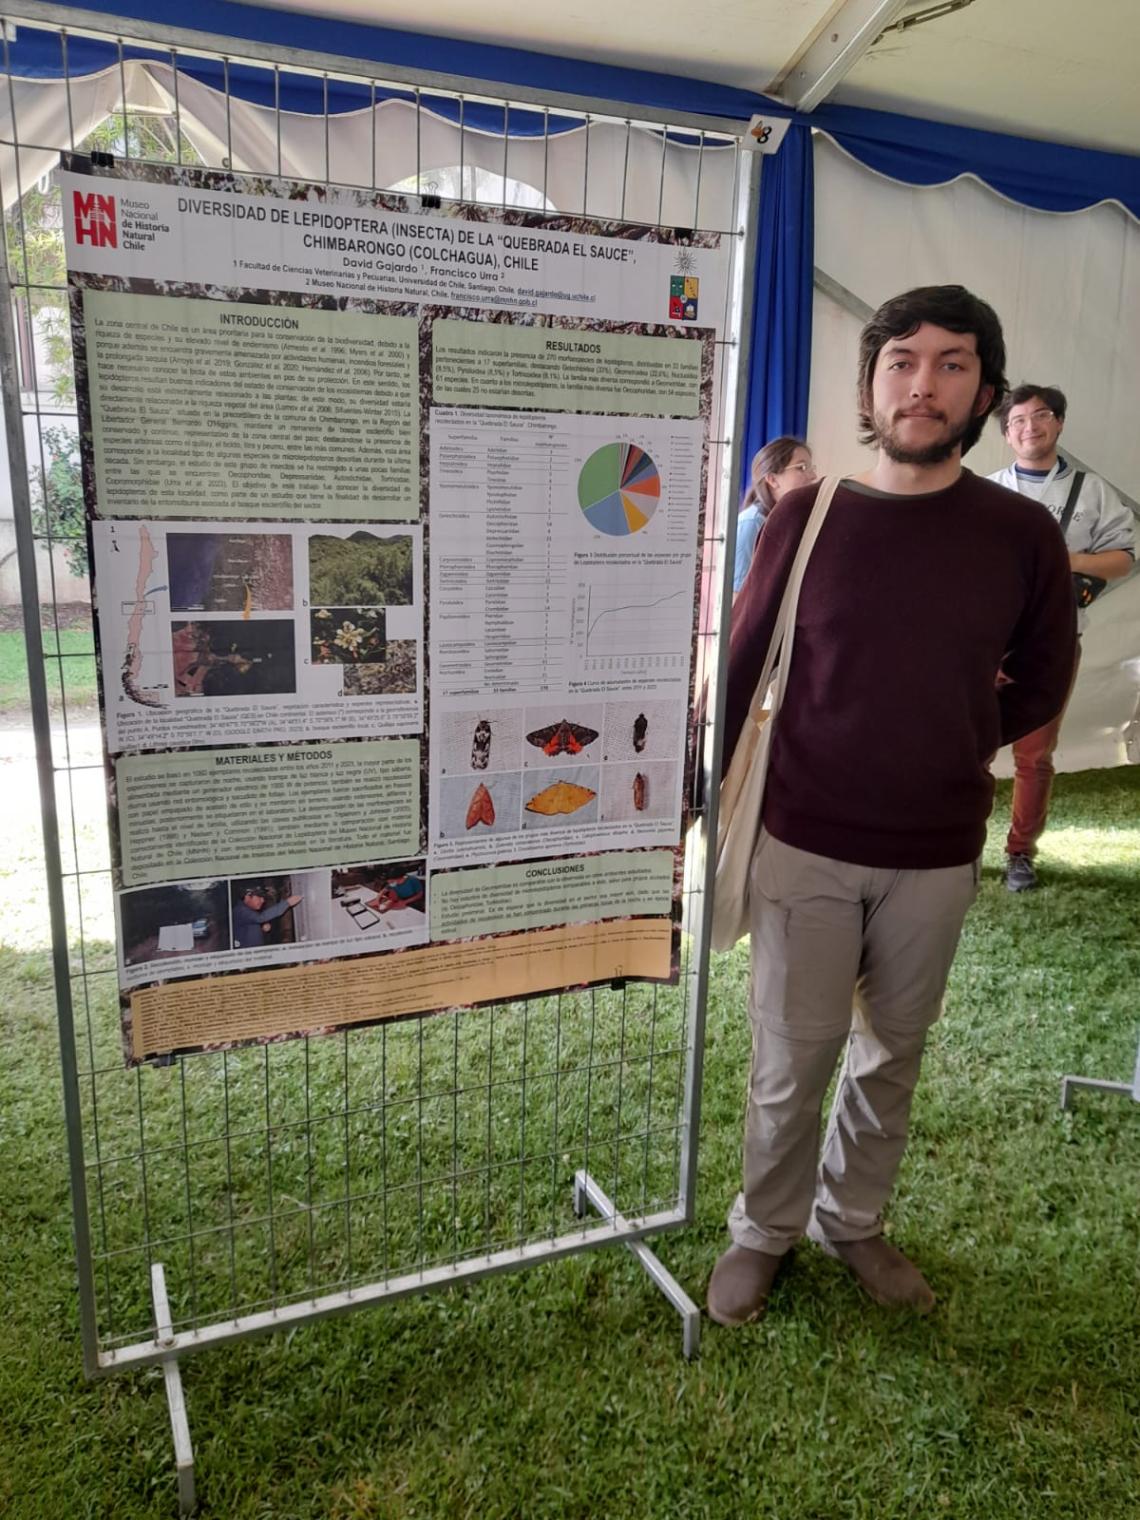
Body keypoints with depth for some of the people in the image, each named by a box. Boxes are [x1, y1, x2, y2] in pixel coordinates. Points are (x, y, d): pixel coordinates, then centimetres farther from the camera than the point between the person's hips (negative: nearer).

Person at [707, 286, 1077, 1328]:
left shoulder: (1021, 535, -4)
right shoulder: (806, 516, -5)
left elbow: (1040, 685, 10)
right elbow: (743, 670, 1)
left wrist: (950, 751, 2)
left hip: (938, 858, 2)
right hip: (805, 847, -1)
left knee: (894, 1055, 17)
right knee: (791, 1062, 9)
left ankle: (853, 1222, 40)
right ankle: (764, 1230, 33)